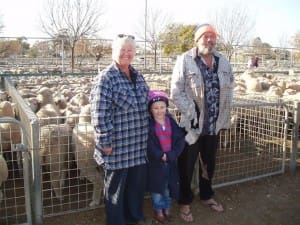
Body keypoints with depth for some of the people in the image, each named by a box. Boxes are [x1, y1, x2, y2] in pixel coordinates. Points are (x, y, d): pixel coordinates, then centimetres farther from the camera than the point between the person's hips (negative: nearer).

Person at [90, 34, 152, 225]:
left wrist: (147, 133, 17)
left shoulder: (138, 76, 9)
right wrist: (105, 142, -17)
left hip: (139, 144, 7)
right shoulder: (106, 78, -13)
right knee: (116, 186, 10)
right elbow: (100, 114, -17)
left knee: (138, 182, 19)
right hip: (118, 145, -7)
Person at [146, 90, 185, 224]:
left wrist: (171, 155, -16)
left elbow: (180, 139, -6)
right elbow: (149, 143, -16)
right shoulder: (148, 124, -9)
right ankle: (158, 210, 31)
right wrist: (161, 156, -22)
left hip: (171, 161, 3)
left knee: (169, 186, 15)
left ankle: (167, 209, 36)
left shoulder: (171, 121, 0)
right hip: (155, 162, -3)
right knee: (157, 187, 10)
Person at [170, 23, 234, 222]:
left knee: (209, 163, 21)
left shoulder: (223, 61, 6)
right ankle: (185, 202, 27)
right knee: (187, 165, 8)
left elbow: (229, 89, 12)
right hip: (192, 124, -5)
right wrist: (190, 114, -17)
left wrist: (224, 116, 7)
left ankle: (207, 195, 42)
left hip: (214, 124, 5)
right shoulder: (185, 60, -11)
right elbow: (176, 92, -13)